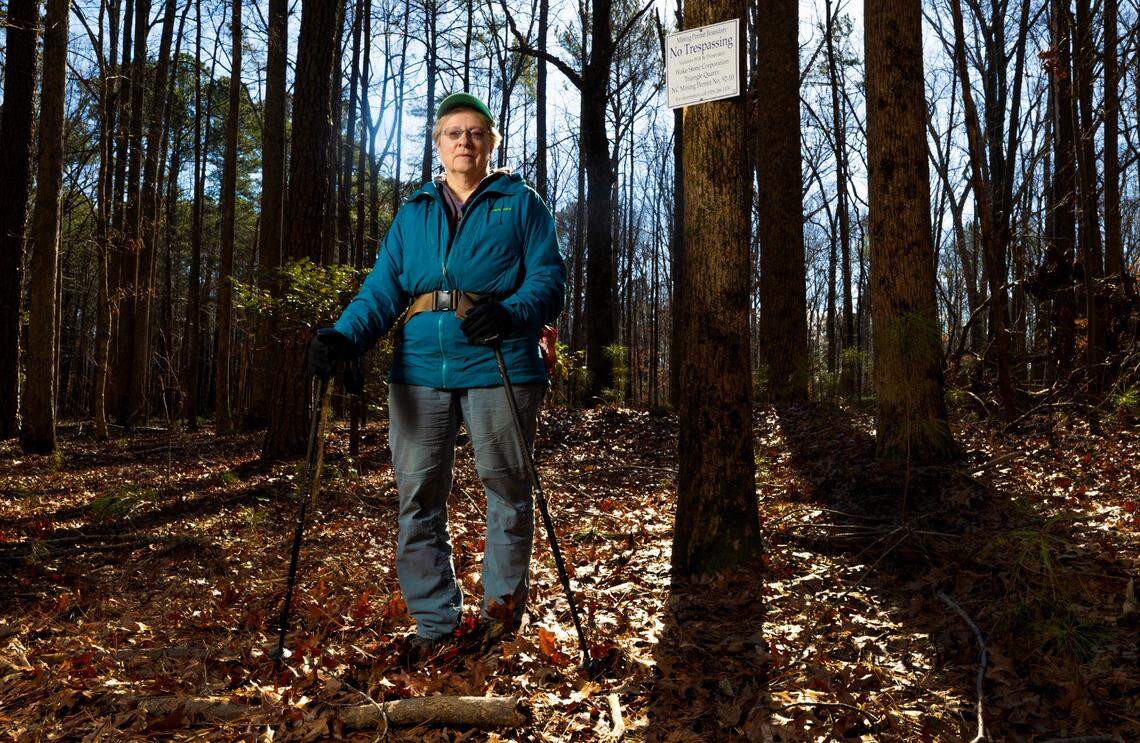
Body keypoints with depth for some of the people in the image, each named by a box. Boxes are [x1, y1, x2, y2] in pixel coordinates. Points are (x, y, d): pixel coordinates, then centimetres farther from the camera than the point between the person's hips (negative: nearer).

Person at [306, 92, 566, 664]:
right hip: (420, 367, 4)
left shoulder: (521, 204, 9)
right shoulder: (412, 214, 20)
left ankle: (504, 599, 27)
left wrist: (510, 315, -24)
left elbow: (548, 278, -3)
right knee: (417, 494, 2)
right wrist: (344, 337, -9)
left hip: (498, 364, -3)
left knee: (505, 484, 5)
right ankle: (434, 621, 15)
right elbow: (383, 289, 9)